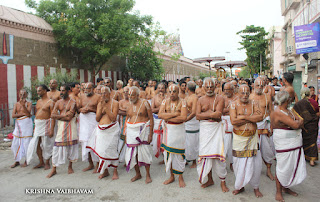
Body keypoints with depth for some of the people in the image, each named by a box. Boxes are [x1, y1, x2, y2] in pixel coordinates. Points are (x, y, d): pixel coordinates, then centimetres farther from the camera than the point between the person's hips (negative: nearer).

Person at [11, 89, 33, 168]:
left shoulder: (28, 103, 1)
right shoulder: (16, 104, 11)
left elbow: (28, 113, -15)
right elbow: (13, 115, -1)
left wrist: (23, 105, -24)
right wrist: (23, 114, -12)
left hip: (27, 123, -4)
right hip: (18, 124, 4)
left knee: (26, 143, -2)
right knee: (15, 143, 6)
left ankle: (26, 161, 12)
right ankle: (17, 161, 20)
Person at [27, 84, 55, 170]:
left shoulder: (50, 102, -9)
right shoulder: (38, 101, 14)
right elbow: (37, 114, 18)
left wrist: (52, 129, -20)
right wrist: (35, 126, 11)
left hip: (45, 125, -7)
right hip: (37, 125, 7)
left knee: (46, 145, 2)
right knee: (36, 144, 8)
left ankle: (47, 163, 16)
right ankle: (41, 162, 21)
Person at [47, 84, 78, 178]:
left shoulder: (72, 102, -5)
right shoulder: (58, 102, 10)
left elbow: (69, 117, -15)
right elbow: (52, 115, 0)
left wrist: (58, 116, -5)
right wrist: (64, 115, -10)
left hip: (70, 125, -3)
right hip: (61, 125, 4)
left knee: (71, 145, 3)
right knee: (57, 146, 2)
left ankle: (70, 167, 20)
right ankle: (54, 169, 11)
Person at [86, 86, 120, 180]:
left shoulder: (115, 103, -4)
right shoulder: (99, 104, 11)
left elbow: (113, 118, -14)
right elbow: (97, 119, 5)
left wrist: (106, 107, -17)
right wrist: (101, 108, -7)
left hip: (111, 130, -5)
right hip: (101, 130, 5)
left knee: (112, 150, -2)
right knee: (101, 150, 7)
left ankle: (115, 171, 12)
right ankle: (105, 171, 23)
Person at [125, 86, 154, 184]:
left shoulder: (144, 103, -5)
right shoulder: (129, 105, 9)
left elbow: (151, 119, -6)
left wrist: (150, 134, -12)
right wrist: (126, 134, 12)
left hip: (142, 130, -5)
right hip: (131, 131, 5)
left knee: (144, 152, -4)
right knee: (132, 153, 5)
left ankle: (148, 175, 13)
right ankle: (138, 174, 22)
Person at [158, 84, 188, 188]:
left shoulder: (182, 102, -7)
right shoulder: (165, 101, 3)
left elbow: (183, 117, -20)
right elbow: (160, 114, -10)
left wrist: (168, 117, -15)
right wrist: (175, 114, -17)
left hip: (179, 130, -4)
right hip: (168, 129, 4)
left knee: (179, 153, 1)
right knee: (168, 152, 9)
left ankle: (180, 177, 18)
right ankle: (171, 176, 25)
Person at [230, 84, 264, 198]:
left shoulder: (253, 104, 4)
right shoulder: (234, 105, -4)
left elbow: (260, 117, -11)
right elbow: (233, 121, -18)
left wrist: (244, 117, -17)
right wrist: (251, 118, -11)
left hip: (252, 138, 2)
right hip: (239, 138, -2)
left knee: (255, 163, 4)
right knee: (238, 163, 6)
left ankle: (256, 187, 24)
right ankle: (240, 186, 25)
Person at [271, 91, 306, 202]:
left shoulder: (288, 110, 13)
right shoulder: (278, 113, -20)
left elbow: (301, 121, 10)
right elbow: (295, 125, -23)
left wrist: (298, 122, -11)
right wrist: (298, 122, -2)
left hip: (295, 144, 9)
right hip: (284, 145, -9)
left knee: (293, 166, 15)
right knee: (283, 168, 0)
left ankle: (286, 188, 32)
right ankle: (279, 192, 16)